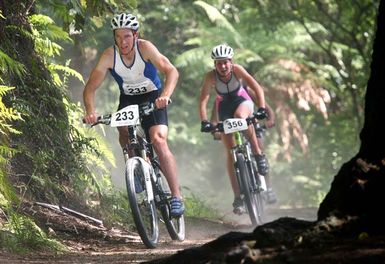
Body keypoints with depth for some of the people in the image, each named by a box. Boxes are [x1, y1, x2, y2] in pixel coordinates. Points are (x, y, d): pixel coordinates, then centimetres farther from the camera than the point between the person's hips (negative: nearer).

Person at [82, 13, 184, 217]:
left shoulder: (144, 48, -24)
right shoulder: (109, 56, -19)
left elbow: (171, 71, -34)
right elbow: (91, 87, -20)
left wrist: (165, 95, -52)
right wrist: (90, 112, -39)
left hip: (153, 98, -4)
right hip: (128, 100, 4)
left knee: (159, 141, -21)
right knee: (124, 132, -22)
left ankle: (176, 196, -22)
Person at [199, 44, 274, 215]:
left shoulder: (237, 70, -25)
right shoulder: (211, 77, -24)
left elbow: (257, 87, -31)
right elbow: (203, 100, -28)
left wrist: (262, 109, -44)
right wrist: (204, 122, -41)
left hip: (242, 101, -1)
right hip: (224, 108, 1)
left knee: (240, 116, -39)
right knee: (230, 152, -7)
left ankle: (258, 154, -25)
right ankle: (238, 197, -6)